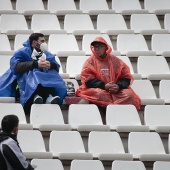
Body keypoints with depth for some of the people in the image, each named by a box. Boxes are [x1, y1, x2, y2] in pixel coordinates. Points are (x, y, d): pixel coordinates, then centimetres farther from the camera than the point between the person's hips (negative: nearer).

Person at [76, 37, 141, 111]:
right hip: (98, 89, -2)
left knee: (128, 94, -27)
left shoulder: (115, 60, 14)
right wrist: (104, 86, -15)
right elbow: (88, 80, -3)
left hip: (116, 90, 2)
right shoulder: (90, 61, 8)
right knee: (100, 94, -37)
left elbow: (126, 77, 9)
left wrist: (119, 86, -13)